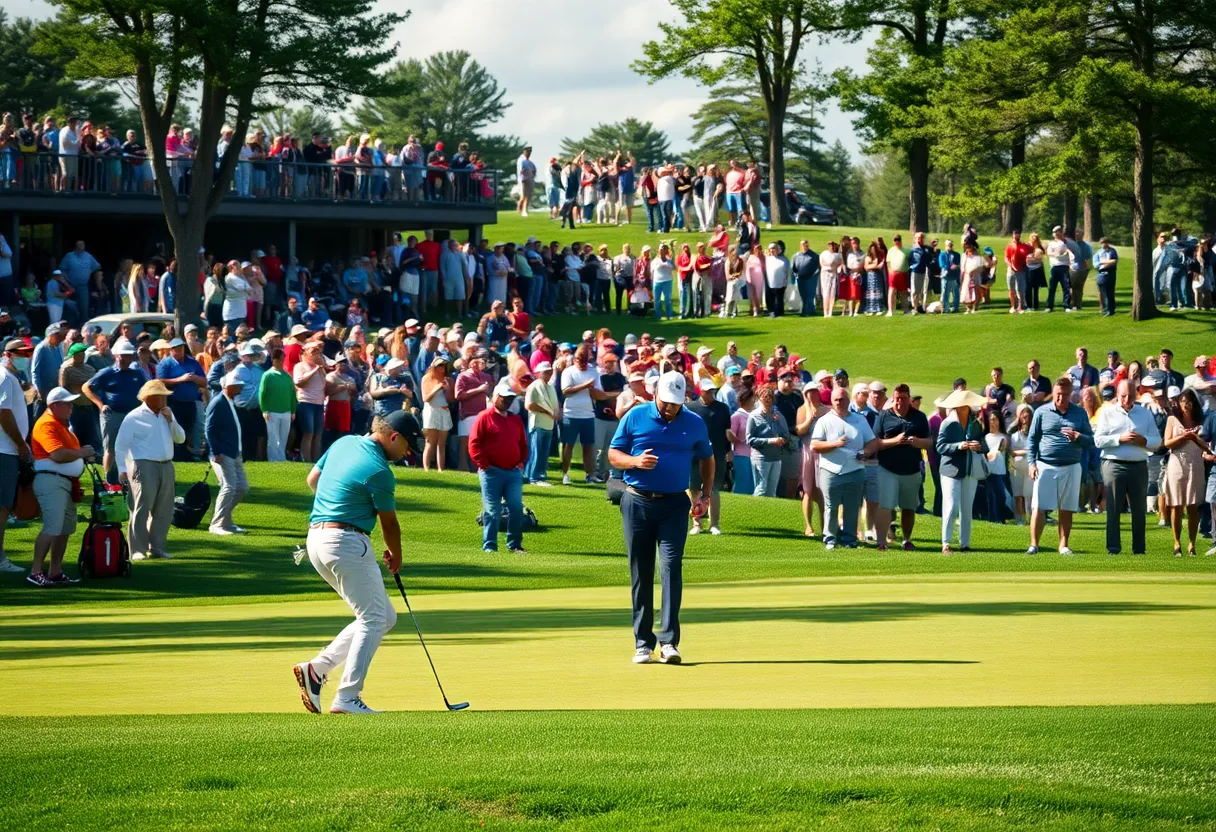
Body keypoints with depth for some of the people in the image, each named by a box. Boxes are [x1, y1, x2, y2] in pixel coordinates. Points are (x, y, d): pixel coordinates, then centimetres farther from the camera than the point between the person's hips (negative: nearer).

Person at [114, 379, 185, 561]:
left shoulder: (167, 414, 14)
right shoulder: (134, 417, -5)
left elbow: (180, 438, 14)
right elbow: (120, 445, -7)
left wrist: (171, 421, -1)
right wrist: (122, 469, -15)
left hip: (166, 466, 7)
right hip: (145, 466, -7)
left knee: (163, 511, 8)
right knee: (141, 509, -9)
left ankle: (156, 547, 16)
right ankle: (138, 550, -9)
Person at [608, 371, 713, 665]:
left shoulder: (695, 424, 5)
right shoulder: (635, 417, 1)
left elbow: (707, 459, 19)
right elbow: (613, 454, 5)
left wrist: (704, 494, 8)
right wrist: (635, 461, -16)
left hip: (674, 505, 0)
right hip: (637, 503, 0)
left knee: (671, 567, -13)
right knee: (640, 574, 4)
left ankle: (669, 641, -16)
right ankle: (643, 643, 10)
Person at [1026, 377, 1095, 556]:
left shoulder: (1080, 414, 8)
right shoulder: (1042, 412, 4)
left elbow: (1091, 441, 7)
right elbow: (1032, 439, 5)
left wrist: (1077, 437, -14)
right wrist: (1032, 462, -5)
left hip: (1071, 467, 2)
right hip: (1046, 466, -2)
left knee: (1067, 509, 5)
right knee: (1039, 507, -6)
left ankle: (1063, 545, 12)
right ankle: (1034, 544, -3)